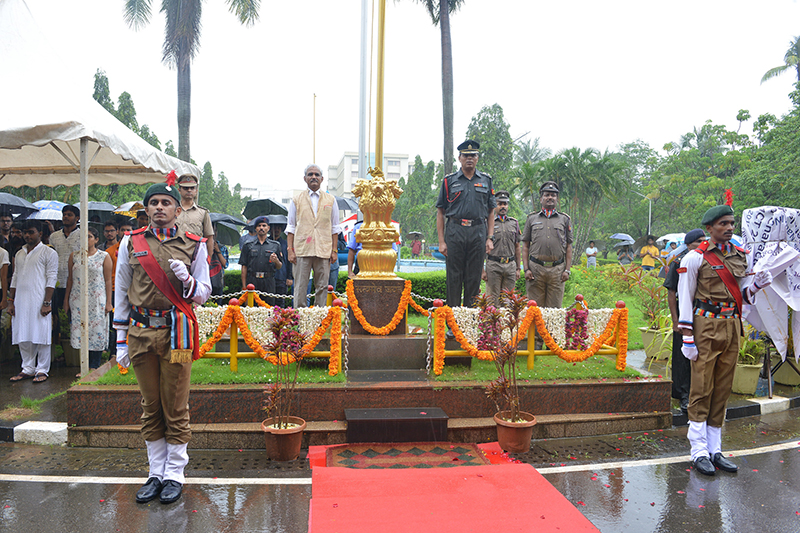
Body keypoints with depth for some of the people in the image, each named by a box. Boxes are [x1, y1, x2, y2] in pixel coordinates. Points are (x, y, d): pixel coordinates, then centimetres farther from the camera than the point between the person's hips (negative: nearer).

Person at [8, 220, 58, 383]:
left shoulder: (49, 253, -1)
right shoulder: (20, 254, 18)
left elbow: (51, 279, -7)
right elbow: (15, 278, 20)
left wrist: (47, 303, -14)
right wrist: (10, 301, 12)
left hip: (39, 301, -6)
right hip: (21, 302, 6)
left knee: (41, 336, -3)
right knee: (23, 336, 8)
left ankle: (42, 370, 5)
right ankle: (27, 369, 17)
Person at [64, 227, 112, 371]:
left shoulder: (104, 256, 1)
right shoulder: (74, 256, 10)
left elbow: (108, 280, -1)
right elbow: (70, 279, 13)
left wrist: (108, 302, -5)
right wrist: (66, 299, 10)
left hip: (97, 300, -3)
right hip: (78, 299, 3)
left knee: (97, 330, -4)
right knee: (80, 331, 1)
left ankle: (94, 366, 3)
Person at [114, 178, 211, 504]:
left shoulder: (194, 245, 2)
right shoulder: (131, 243, 6)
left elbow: (202, 294, 5)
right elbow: (121, 294, 10)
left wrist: (186, 279, -17)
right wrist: (121, 342, 8)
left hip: (176, 334, -2)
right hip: (141, 333, 2)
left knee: (176, 409, 3)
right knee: (150, 407, 10)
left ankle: (175, 475, 16)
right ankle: (156, 473, 23)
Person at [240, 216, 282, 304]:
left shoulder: (275, 245, 12)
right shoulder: (249, 246, 12)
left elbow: (279, 267, 12)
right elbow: (244, 267, 9)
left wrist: (276, 261, -11)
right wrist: (244, 286, 2)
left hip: (269, 281, 0)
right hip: (252, 281, 0)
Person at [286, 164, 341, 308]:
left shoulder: (330, 200, 12)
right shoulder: (296, 200, 10)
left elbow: (335, 228, 12)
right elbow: (290, 227, 9)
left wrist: (334, 250, 4)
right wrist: (290, 250, 0)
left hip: (324, 251, 1)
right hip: (301, 250, -1)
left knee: (322, 287, 1)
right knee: (300, 287, -2)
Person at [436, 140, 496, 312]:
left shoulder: (486, 180, 13)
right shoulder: (449, 180, 7)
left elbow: (491, 212, 13)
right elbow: (440, 212, 5)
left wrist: (490, 238, 3)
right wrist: (441, 241, -3)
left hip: (478, 233, 2)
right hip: (454, 231, -1)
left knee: (474, 277, 5)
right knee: (453, 277, 0)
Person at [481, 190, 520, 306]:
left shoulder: (514, 223, 12)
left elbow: (517, 247, 16)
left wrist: (518, 268, 11)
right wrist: (482, 270, -6)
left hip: (510, 265, 3)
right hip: (493, 265, -3)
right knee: (492, 300, -2)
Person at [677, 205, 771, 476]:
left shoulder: (741, 256, 12)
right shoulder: (695, 258, -6)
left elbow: (743, 296, 17)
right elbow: (685, 300, -7)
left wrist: (757, 284, -6)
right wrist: (688, 339, -11)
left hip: (732, 327, 6)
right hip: (706, 326, -6)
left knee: (722, 390, 9)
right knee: (701, 390, -3)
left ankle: (715, 450, 18)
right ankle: (699, 451, 5)